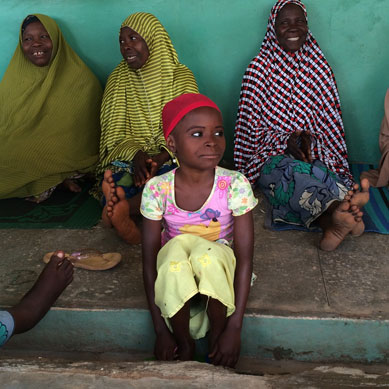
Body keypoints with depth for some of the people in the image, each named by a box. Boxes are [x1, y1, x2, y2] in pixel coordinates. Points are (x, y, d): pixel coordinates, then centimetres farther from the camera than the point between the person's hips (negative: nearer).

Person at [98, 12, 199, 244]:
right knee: (114, 177, -32)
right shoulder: (118, 80, 8)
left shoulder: (181, 77, 1)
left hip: (171, 157, -1)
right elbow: (115, 132, 3)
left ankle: (124, 208, -44)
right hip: (131, 155, 2)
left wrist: (161, 158, -25)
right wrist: (136, 154, -19)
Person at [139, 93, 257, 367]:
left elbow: (245, 258, -16)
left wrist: (235, 328, -20)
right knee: (178, 246, -34)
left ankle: (217, 337, -8)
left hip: (218, 272, 0)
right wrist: (160, 329, -13)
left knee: (207, 253, -35)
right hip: (174, 275, 1)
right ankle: (184, 345, -11)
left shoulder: (235, 185, -17)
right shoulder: (157, 189, -15)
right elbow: (149, 260, -10)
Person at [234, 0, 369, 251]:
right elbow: (252, 126, 1)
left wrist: (310, 142, -11)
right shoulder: (259, 69, 5)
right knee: (296, 173, -39)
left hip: (314, 153, 3)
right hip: (273, 154, -3)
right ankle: (344, 207, -53)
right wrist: (287, 141, -15)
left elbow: (331, 122, 11)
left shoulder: (319, 68, 14)